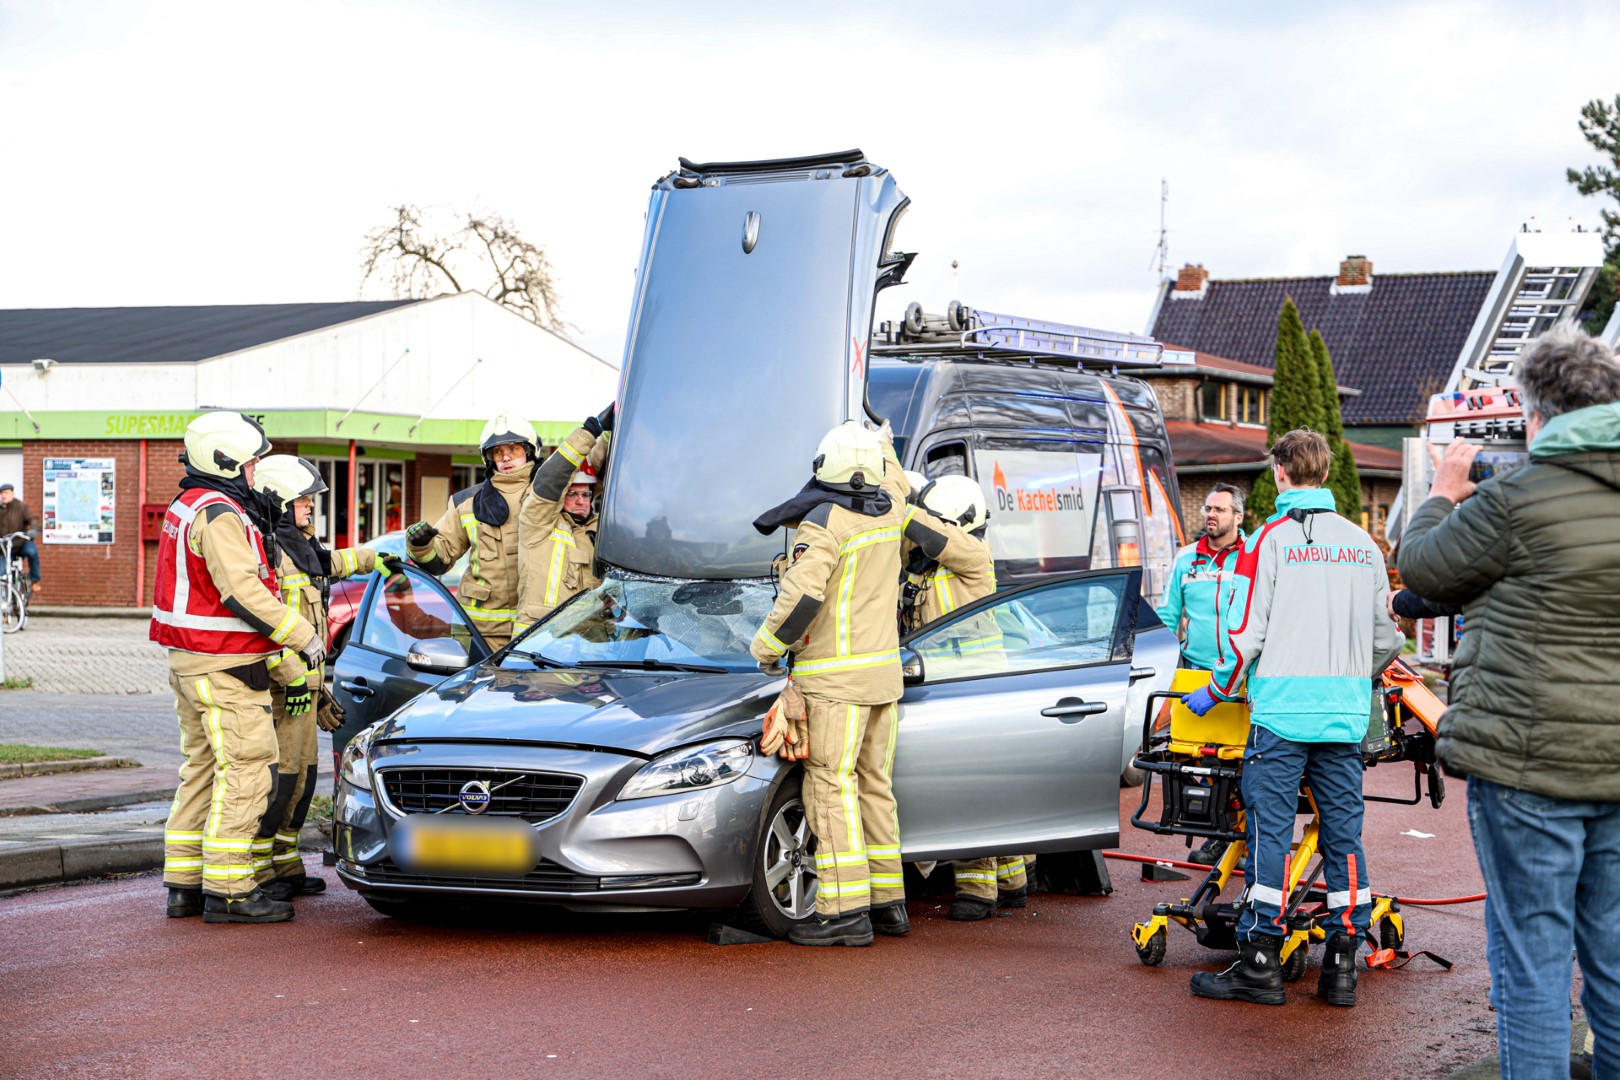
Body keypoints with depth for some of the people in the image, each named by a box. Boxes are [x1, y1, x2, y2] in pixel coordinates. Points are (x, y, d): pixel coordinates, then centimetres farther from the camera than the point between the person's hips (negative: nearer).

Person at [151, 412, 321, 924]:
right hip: (224, 669, -11)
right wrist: (303, 636, -15)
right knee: (246, 771, -8)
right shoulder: (219, 513, -16)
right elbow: (243, 592, -23)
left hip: (190, 663, 11)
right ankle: (228, 891, -7)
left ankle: (184, 884, 18)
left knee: (203, 768, 14)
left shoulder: (187, 507, 17)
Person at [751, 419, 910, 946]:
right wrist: (883, 446, 51)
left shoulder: (824, 522, -14)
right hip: (884, 671, 8)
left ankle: (845, 909, -12)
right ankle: (888, 901, 17)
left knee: (832, 788, -8)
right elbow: (896, 485, 33)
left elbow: (802, 596, -24)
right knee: (873, 786, 14)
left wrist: (766, 646, -9)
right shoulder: (888, 511, 8)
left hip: (837, 679, -8)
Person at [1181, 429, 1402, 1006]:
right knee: (1343, 832, 8)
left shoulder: (1269, 540, -6)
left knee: (1270, 830, -2)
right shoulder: (1363, 543, 11)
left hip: (1282, 709, -5)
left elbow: (1245, 633, -8)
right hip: (1346, 714, 5)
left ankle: (1259, 963, -1)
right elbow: (1386, 638, 16)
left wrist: (1215, 692, 7)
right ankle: (1342, 964, 10)